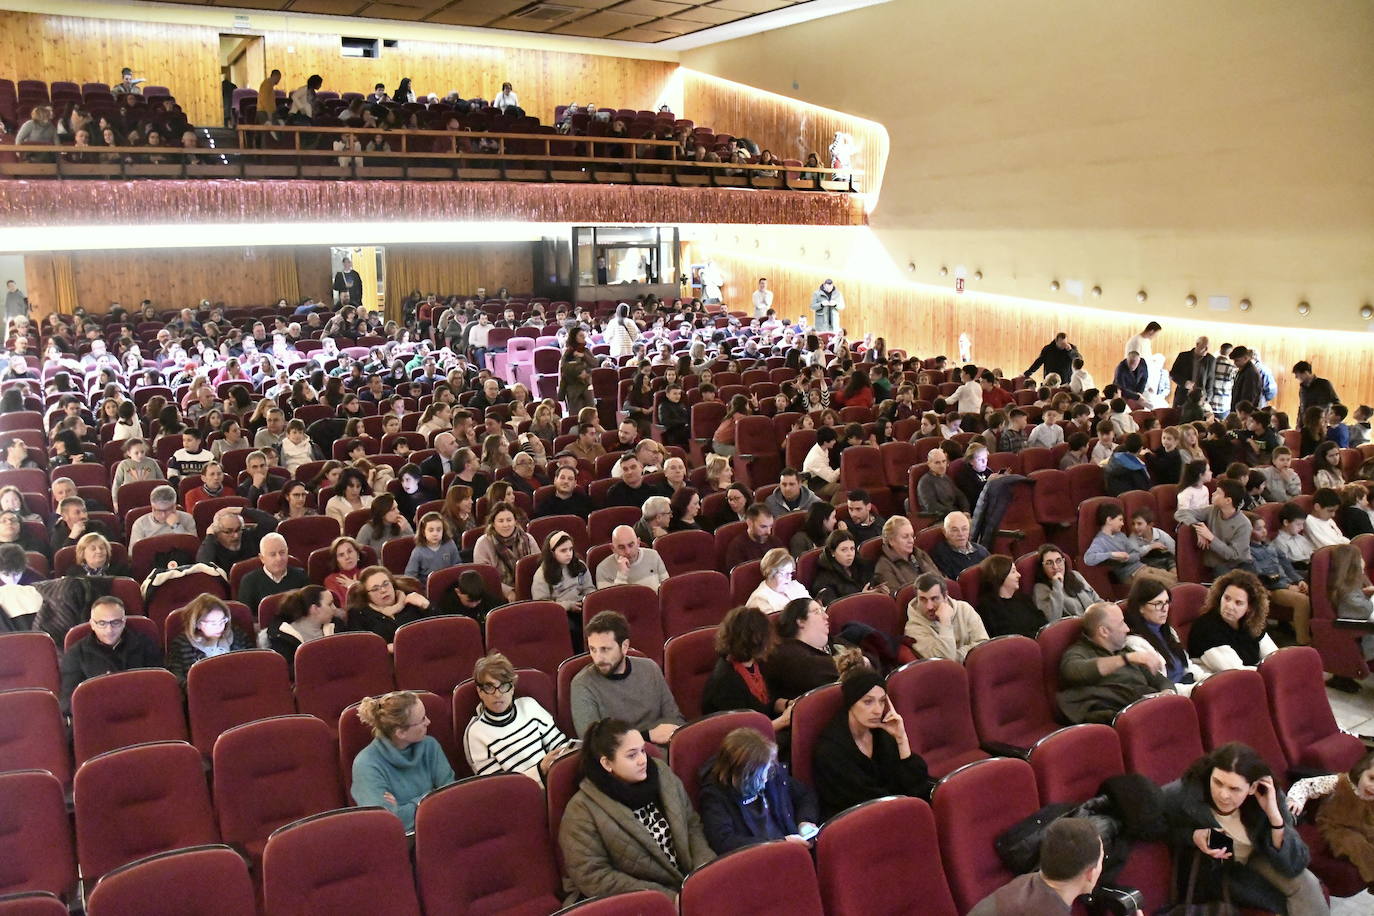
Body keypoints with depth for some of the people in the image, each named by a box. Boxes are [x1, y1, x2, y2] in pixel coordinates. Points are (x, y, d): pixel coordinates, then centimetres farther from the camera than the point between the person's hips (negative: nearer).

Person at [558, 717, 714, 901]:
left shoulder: (662, 774, 4)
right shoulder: (583, 810, -12)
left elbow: (692, 825, 11)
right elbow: (593, 877, -14)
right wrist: (667, 897, -17)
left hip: (687, 887, 6)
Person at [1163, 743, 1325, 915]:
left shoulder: (1267, 798, -25)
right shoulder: (1184, 794, -33)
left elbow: (1294, 866, -27)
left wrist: (1274, 815, -39)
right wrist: (1192, 837, -31)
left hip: (1254, 857, 3)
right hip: (1210, 868, -3)